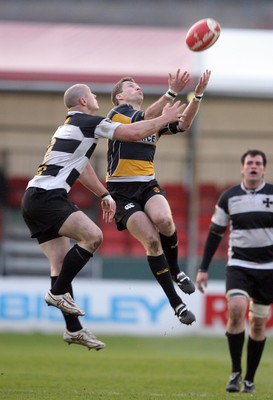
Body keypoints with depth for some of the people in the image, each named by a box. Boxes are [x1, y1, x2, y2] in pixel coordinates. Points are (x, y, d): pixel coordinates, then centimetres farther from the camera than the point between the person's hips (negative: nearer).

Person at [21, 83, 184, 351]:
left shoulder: (70, 126, 25)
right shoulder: (88, 122, -6)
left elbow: (81, 167, 38)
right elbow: (134, 133, -10)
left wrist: (104, 194, 41)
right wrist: (164, 119, 3)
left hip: (36, 199, 10)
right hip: (47, 197, -10)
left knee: (62, 263, 6)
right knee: (92, 236, -20)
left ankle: (73, 329, 5)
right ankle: (58, 292, -13)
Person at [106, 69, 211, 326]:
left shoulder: (155, 120, 17)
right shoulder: (117, 114, -4)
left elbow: (183, 124, 6)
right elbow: (144, 119, -22)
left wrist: (198, 95, -8)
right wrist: (172, 93, -32)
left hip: (148, 186, 4)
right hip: (122, 191, -4)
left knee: (164, 220, -29)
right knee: (152, 240, -17)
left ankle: (174, 270, -1)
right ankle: (176, 303, -7)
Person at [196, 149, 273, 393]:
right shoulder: (229, 197, 2)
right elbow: (215, 233, 9)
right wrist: (203, 269, 5)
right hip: (238, 265, 0)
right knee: (236, 309, -23)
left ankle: (249, 379, 18)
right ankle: (235, 372, -13)